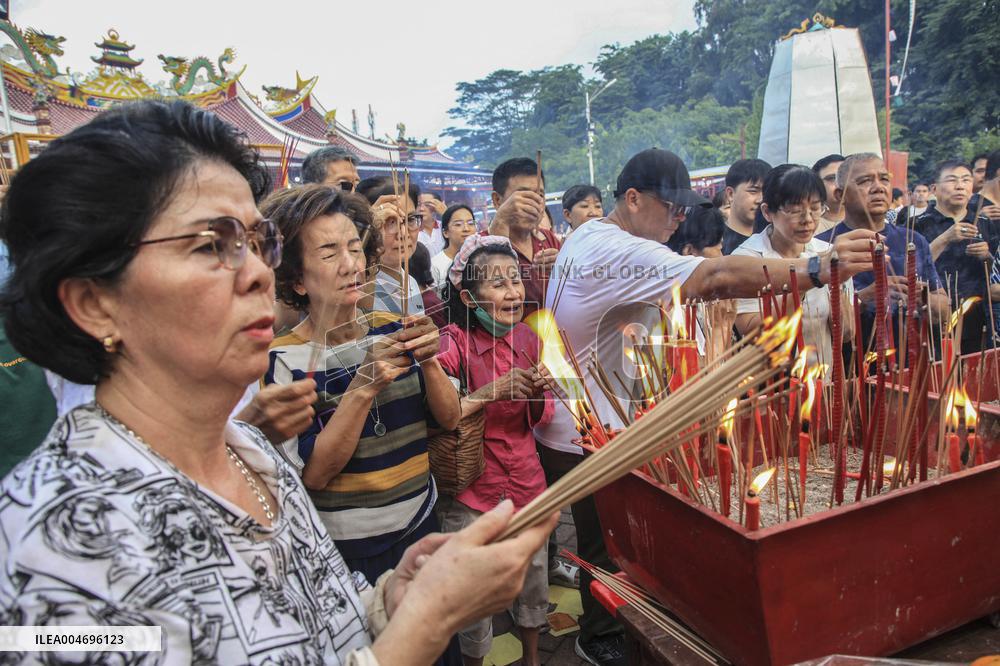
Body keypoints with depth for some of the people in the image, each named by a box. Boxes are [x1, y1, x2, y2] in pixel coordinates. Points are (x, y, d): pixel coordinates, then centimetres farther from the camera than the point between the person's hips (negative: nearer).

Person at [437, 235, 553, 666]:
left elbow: (537, 420, 7)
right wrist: (490, 392, -28)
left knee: (535, 574, 18)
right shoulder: (453, 343, -15)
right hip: (470, 485, -5)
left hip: (526, 479, 5)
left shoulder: (526, 338, 1)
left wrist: (537, 395, -14)